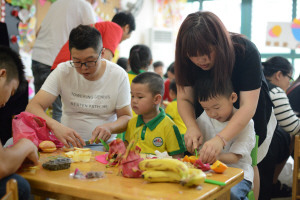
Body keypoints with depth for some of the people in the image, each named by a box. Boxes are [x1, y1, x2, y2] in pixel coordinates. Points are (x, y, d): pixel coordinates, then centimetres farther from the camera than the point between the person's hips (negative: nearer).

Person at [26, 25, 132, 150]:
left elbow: (126, 117, 2)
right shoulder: (63, 72, -5)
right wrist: (55, 126, -33)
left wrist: (109, 127, -22)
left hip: (102, 145, -1)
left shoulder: (118, 75, -6)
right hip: (68, 142, 2)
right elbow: (32, 107, -12)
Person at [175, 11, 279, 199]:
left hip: (250, 118, -2)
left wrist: (220, 139, -49)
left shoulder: (246, 51, -30)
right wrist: (192, 126, -36)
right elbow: (184, 98, -16)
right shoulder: (188, 59, -20)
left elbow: (248, 106, -35)